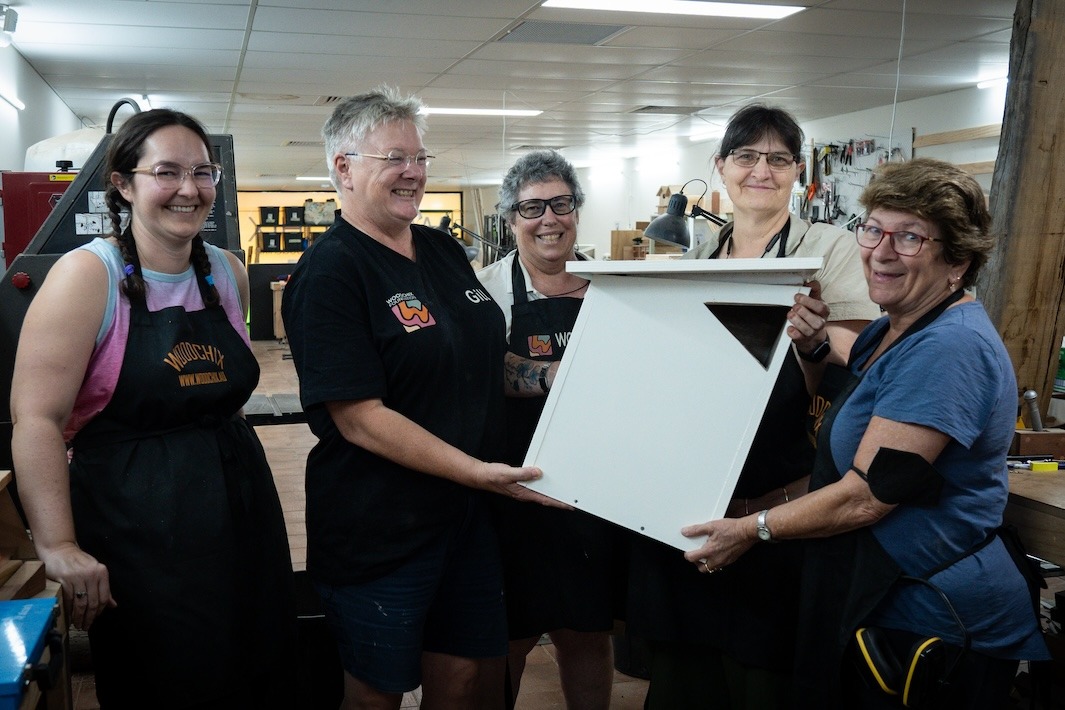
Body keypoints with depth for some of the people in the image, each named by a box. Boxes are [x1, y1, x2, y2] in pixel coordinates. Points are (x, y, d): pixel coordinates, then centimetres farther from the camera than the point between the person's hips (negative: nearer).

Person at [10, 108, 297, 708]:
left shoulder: (229, 273, 6)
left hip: (241, 517, 6)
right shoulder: (88, 275, -11)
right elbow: (38, 418, -16)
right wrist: (59, 547, -20)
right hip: (138, 538, -6)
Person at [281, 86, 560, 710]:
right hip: (380, 534, -6)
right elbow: (360, 418, -21)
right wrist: (479, 471, -23)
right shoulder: (329, 273, -15)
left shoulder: (445, 250, 7)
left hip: (468, 515, 7)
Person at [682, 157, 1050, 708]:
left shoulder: (950, 348, -25)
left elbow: (868, 494, -26)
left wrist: (755, 529, -14)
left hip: (932, 620, -9)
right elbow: (839, 413, 19)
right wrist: (813, 346, -2)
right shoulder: (894, 329, 6)